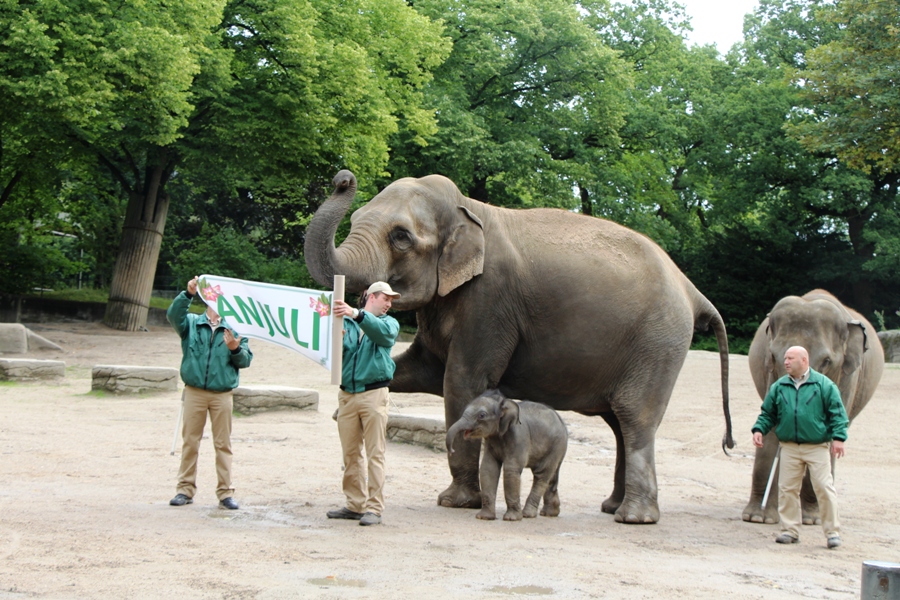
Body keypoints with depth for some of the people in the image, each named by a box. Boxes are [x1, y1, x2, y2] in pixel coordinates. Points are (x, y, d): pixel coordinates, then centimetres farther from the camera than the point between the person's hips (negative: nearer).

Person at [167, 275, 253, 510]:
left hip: (222, 394, 0)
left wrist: (235, 349, -17)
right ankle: (185, 489, 12)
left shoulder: (234, 329, 8)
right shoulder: (192, 324, 7)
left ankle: (226, 492, 6)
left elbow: (246, 360, 4)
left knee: (223, 444, 2)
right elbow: (173, 315, -12)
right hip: (194, 392, 0)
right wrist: (188, 294, -25)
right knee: (190, 441, 4)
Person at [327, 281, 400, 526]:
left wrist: (356, 314, -30)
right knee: (350, 454, 7)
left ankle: (374, 508, -4)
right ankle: (355, 504, 16)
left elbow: (384, 332, -15)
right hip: (347, 394, 2)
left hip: (373, 394, -2)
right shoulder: (347, 323, 11)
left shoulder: (389, 323, 9)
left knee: (375, 454, -5)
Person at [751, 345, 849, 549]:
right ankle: (790, 530, 13)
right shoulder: (778, 387, 10)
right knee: (787, 489, 3)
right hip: (789, 447, 4)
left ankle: (832, 532, 4)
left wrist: (838, 437, -11)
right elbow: (767, 413, 15)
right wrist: (759, 429, -1)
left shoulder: (824, 385, 0)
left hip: (817, 447, -3)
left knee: (824, 488, -6)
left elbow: (837, 413, -2)